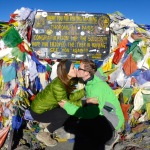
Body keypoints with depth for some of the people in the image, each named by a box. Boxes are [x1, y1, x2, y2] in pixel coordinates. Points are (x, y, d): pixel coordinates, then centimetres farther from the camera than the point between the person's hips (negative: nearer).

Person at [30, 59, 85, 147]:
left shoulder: (67, 80, -6)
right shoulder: (58, 85, -32)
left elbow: (69, 97, -12)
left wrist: (83, 91, -23)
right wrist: (82, 102, -25)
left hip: (43, 105, 9)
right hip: (38, 112, -9)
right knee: (69, 112, -17)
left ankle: (47, 123, 18)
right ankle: (44, 135, -3)